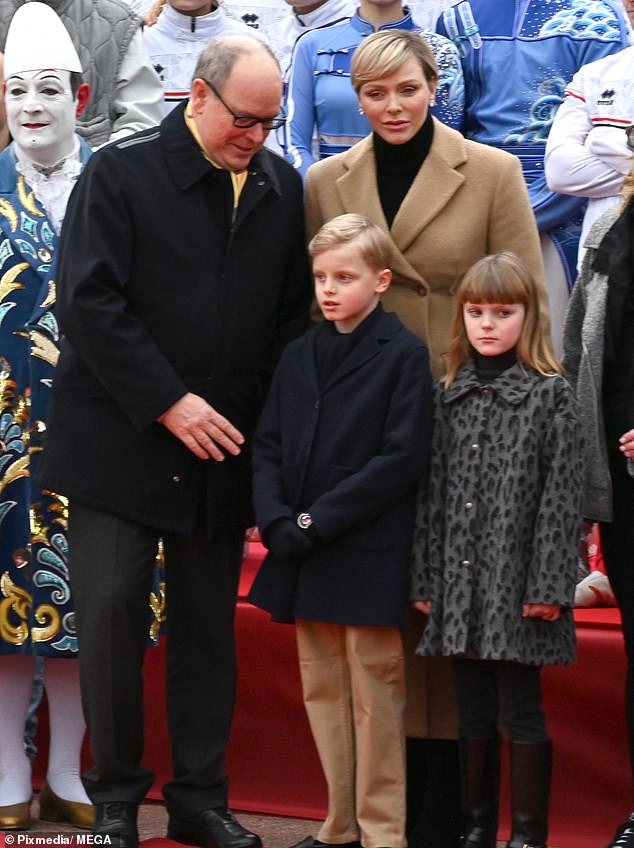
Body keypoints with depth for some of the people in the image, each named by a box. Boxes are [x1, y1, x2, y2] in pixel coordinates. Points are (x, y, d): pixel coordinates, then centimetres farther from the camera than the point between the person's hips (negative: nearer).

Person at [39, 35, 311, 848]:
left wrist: (268, 414, 0)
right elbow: (89, 302, -11)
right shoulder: (120, 172, -6)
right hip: (123, 439, -4)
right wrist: (169, 403, -16)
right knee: (110, 615, -4)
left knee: (208, 628, 8)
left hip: (223, 447, 4)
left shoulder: (282, 187, 7)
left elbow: (294, 314, 12)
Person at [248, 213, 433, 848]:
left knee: (372, 690, 0)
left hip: (367, 554, -6)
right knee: (321, 688, 11)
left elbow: (401, 460, -13)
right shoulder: (299, 355, 11)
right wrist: (276, 519, -7)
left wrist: (316, 521, -15)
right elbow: (268, 444, 11)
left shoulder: (403, 355, -7)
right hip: (303, 555, 6)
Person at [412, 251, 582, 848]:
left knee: (521, 713, 0)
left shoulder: (551, 395, -3)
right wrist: (426, 579, 5)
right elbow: (433, 491, 10)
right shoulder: (448, 396, 10)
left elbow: (560, 497, -7)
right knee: (473, 712, 11)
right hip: (462, 582, 4)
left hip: (518, 583, -4)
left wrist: (548, 587, -13)